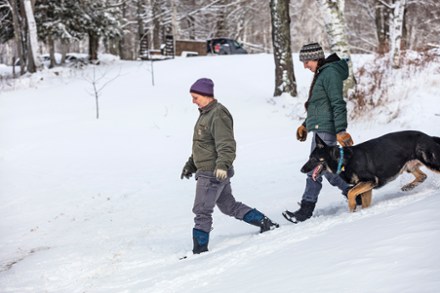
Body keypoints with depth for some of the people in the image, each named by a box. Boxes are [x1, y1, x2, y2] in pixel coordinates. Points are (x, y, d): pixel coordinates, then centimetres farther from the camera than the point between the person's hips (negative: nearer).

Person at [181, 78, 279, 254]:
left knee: (202, 211, -5)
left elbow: (227, 145, -25)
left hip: (213, 173, -10)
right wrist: (190, 165, 29)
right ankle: (265, 223, 22)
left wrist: (222, 165, -38)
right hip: (208, 172, 10)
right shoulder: (205, 114, 15)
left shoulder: (218, 115, -17)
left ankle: (200, 249, 2)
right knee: (229, 206, 17)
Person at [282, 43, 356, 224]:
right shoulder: (322, 73, 18)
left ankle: (306, 210, -7)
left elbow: (338, 104, -19)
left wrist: (340, 130, -22)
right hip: (320, 129, 10)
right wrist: (306, 125, 26)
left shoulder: (330, 73, -13)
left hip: (325, 130, -10)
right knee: (327, 168, 12)